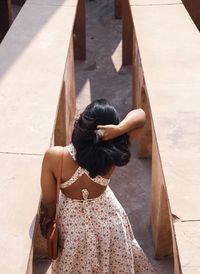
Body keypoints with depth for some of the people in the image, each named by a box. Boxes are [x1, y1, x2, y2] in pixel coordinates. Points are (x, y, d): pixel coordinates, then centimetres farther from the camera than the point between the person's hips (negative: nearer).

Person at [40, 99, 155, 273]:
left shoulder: (54, 156, -32)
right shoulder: (112, 154, -28)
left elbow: (48, 199, -18)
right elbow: (140, 115, -18)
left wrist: (51, 216, 5)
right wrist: (120, 129, -37)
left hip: (72, 222, 0)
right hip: (107, 218, 1)